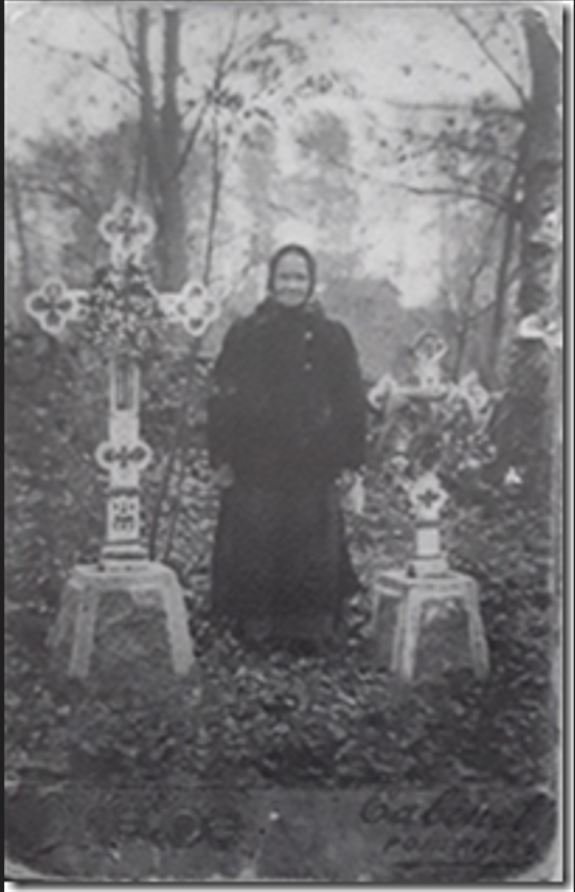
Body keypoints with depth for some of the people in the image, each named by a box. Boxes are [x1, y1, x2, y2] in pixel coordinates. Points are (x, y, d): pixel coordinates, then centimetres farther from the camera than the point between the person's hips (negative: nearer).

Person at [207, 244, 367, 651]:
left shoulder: (332, 337, 2)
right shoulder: (244, 334, 3)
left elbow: (352, 402, 3)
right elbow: (222, 399, 3)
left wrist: (350, 461, -1)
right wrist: (221, 458, -2)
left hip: (313, 468, 0)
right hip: (255, 467, 0)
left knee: (313, 552, 3)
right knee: (252, 550, 3)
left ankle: (312, 627, 16)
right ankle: (254, 624, 15)